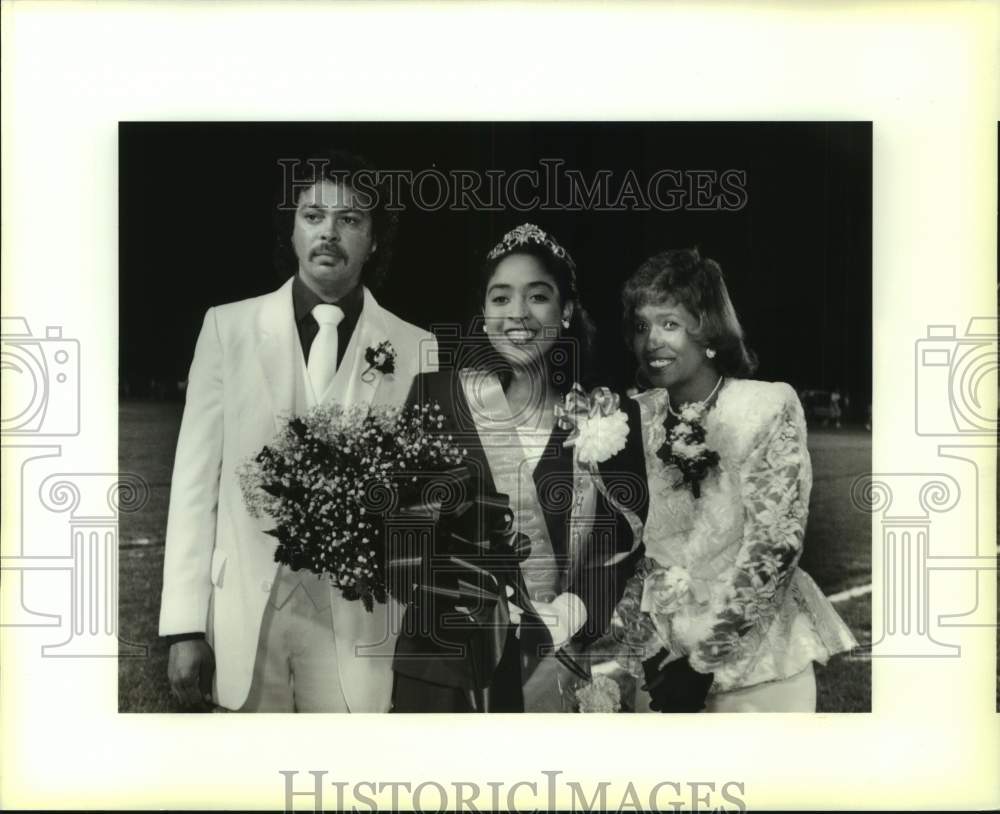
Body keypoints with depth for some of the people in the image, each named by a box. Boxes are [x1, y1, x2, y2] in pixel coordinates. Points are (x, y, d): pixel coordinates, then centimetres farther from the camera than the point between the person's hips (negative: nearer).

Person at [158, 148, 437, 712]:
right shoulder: (228, 327, 3)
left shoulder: (417, 349, 1)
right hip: (244, 613, 1)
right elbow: (197, 480, 1)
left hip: (359, 618, 0)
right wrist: (184, 626, -3)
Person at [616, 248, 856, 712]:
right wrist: (640, 639, -6)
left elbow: (773, 544, -16)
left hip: (755, 656, -4)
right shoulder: (637, 416, -1)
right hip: (661, 649, 4)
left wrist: (702, 655, -18)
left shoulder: (770, 407, -13)